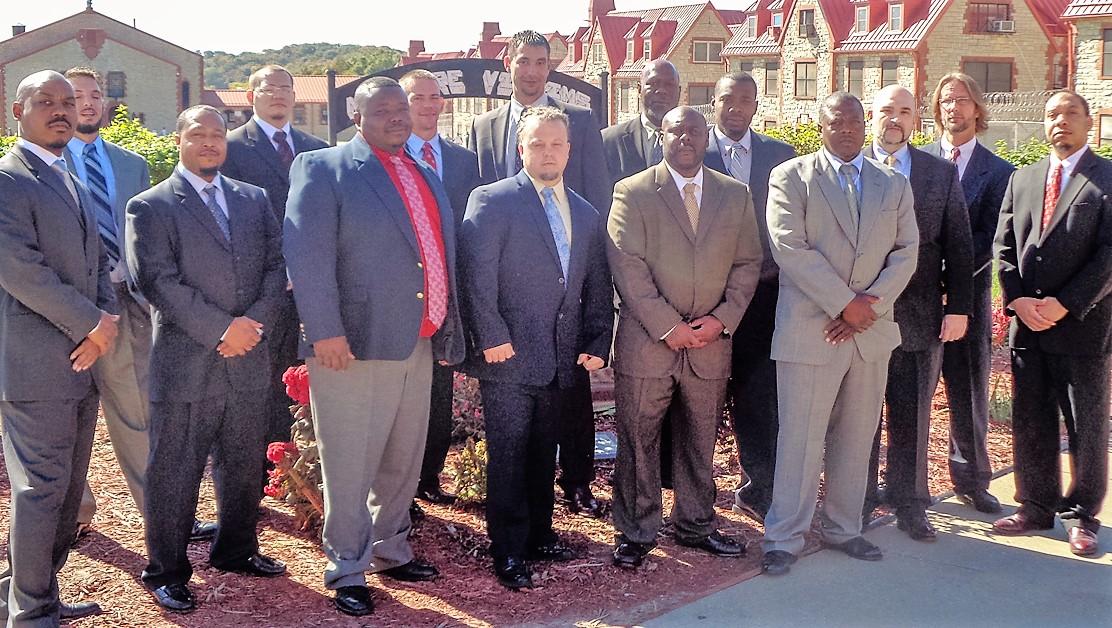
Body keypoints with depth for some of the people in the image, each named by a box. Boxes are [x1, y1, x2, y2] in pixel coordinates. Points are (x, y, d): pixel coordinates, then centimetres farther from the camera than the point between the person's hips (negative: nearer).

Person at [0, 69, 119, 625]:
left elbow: (97, 261, 16)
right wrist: (92, 324, -12)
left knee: (68, 490, 14)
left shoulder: (70, 182, 18)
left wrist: (107, 320, -3)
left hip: (81, 359, 9)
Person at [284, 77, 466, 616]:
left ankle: (390, 551, 33)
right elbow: (307, 253, -13)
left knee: (404, 462, 17)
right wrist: (325, 331, -20)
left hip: (420, 344, 7)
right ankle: (347, 572, 14)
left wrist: (449, 331, 17)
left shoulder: (427, 177, 18)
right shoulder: (324, 168, -4)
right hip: (354, 346, -7)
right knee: (350, 466, 1)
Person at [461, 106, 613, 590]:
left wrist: (597, 343, 5)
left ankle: (539, 535, 28)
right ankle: (508, 552, 9)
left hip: (562, 361, 5)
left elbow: (598, 289, 15)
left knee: (543, 454, 15)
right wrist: (492, 337, -15)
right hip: (509, 357, -5)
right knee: (508, 456, 0)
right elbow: (477, 275, -10)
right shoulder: (491, 201, -3)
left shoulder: (586, 214, 15)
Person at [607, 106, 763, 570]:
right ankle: (636, 532, 16)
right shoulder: (633, 192, -2)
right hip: (646, 341, -3)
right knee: (638, 440, 3)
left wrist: (722, 319, -6)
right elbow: (627, 265, -9)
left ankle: (696, 525, 28)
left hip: (711, 341, 3)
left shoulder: (735, 195, 10)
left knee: (700, 440, 13)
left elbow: (748, 263, 8)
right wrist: (668, 326, -14)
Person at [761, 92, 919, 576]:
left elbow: (905, 251, 6)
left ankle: (843, 528, 25)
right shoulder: (790, 177, -1)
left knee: (857, 436, 12)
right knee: (800, 437, -2)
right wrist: (845, 304, -14)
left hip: (872, 330, 5)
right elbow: (790, 248, -11)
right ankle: (784, 538, 8)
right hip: (810, 329, -4)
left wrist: (870, 304, -10)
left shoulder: (894, 185, 13)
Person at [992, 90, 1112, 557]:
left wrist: (1064, 304, -17)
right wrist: (1017, 300, -6)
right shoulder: (1022, 179, 13)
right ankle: (1036, 507, 24)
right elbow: (1004, 246, 8)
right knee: (1030, 423, 11)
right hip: (1026, 324, 5)